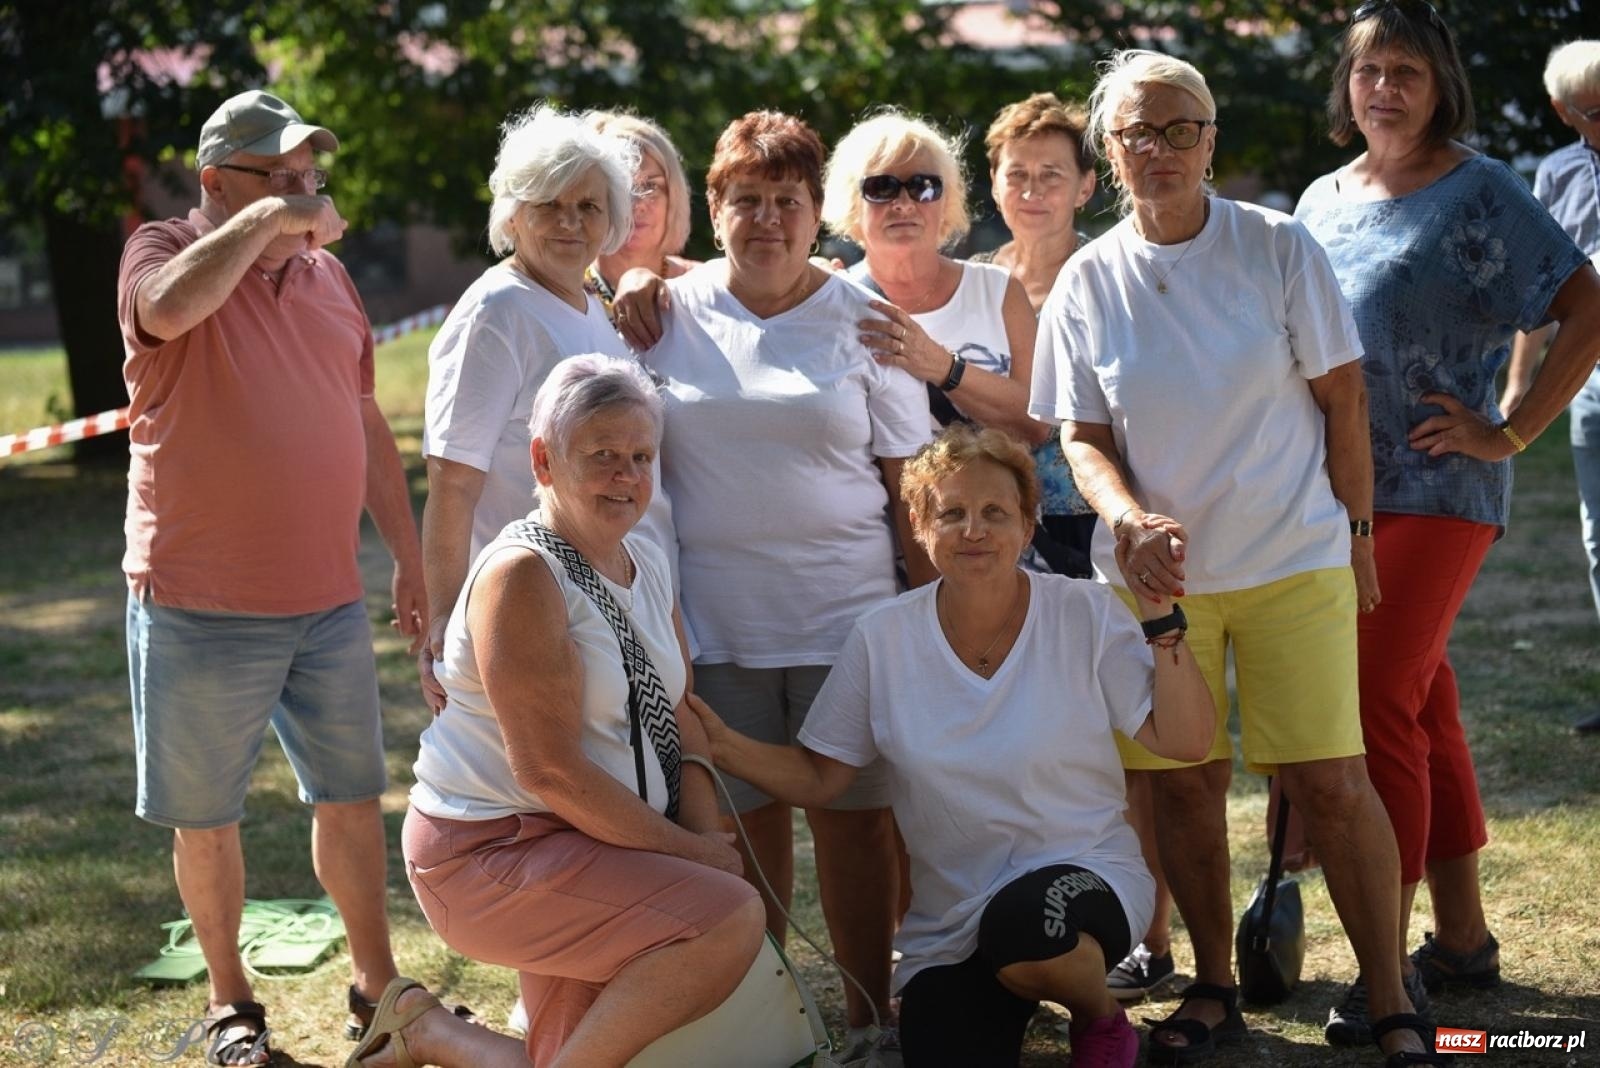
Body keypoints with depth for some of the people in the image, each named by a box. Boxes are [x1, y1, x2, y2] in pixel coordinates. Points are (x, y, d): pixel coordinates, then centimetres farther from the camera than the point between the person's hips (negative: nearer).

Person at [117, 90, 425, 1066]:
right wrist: (263, 221, -24)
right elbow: (171, 306, -32)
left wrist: (412, 558, 15)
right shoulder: (164, 253, -5)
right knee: (205, 816, 6)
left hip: (329, 600, 5)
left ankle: (375, 979, 26)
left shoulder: (327, 272, 11)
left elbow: (366, 425, 16)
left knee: (352, 795, 12)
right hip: (201, 608, -5)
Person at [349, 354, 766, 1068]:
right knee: (731, 919, -24)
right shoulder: (522, 574, -19)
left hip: (594, 849, 9)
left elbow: (681, 720, 8)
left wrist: (706, 835, -9)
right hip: (491, 851, -9)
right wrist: (688, 851, -17)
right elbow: (549, 768, -22)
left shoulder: (646, 563, 9)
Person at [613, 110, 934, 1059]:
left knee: (855, 817, 2)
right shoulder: (671, 313, 4)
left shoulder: (860, 321, 3)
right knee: (745, 819, 7)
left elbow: (911, 482, 3)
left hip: (845, 615, -1)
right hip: (713, 620, 1)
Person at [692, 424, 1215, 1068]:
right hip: (947, 929, 2)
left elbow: (1184, 742, -9)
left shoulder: (1086, 616, -6)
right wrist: (723, 747, -15)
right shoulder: (883, 639, -1)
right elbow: (817, 778, 2)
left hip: (1085, 873, -2)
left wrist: (1161, 618, -18)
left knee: (1019, 922, -36)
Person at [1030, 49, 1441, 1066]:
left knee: (1332, 783, -5)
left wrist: (1356, 536, 1)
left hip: (1294, 561, -2)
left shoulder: (1279, 247, -4)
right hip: (1157, 567, 2)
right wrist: (1129, 521, -14)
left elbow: (1343, 398, 1)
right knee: (1185, 782, 7)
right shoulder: (1088, 281, 1)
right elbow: (1083, 435, 5)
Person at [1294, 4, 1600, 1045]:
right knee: (1423, 706, 12)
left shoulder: (1479, 193, -6)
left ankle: (1387, 965, -6)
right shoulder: (1324, 199, 13)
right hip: (1334, 491, 6)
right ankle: (1462, 937, 22)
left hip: (1434, 491, -6)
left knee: (1380, 709, -12)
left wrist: (1510, 432, -13)